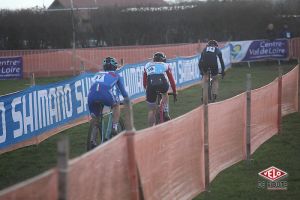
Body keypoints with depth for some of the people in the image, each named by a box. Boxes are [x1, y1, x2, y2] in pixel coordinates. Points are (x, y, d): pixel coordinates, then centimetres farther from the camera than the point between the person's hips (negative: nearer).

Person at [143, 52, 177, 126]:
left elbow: (144, 80, 37)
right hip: (162, 83, -1)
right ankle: (166, 113, 21)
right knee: (165, 93, 36)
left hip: (151, 85, 1)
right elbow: (171, 80, 34)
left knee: (151, 110, 13)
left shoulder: (147, 65, 33)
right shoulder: (165, 65, 29)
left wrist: (146, 90, 49)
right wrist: (175, 93, 43)